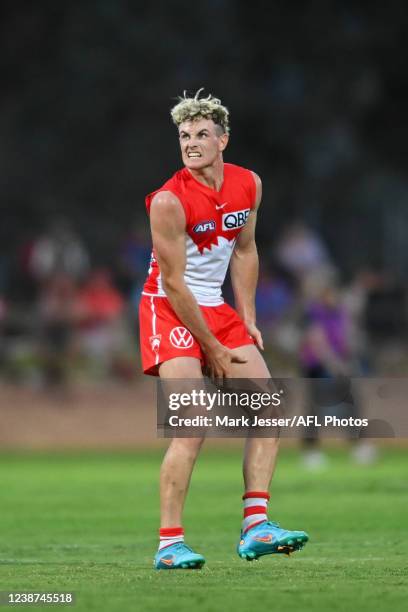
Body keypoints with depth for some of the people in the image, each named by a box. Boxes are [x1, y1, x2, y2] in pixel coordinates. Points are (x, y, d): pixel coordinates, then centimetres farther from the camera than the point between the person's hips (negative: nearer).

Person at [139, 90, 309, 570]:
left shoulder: (248, 185, 1)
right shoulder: (169, 201, -20)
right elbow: (174, 283, -17)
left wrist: (247, 320, 8)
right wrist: (213, 349, -14)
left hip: (216, 308, 8)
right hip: (169, 310, -8)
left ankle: (256, 526, 1)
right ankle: (169, 543, -15)